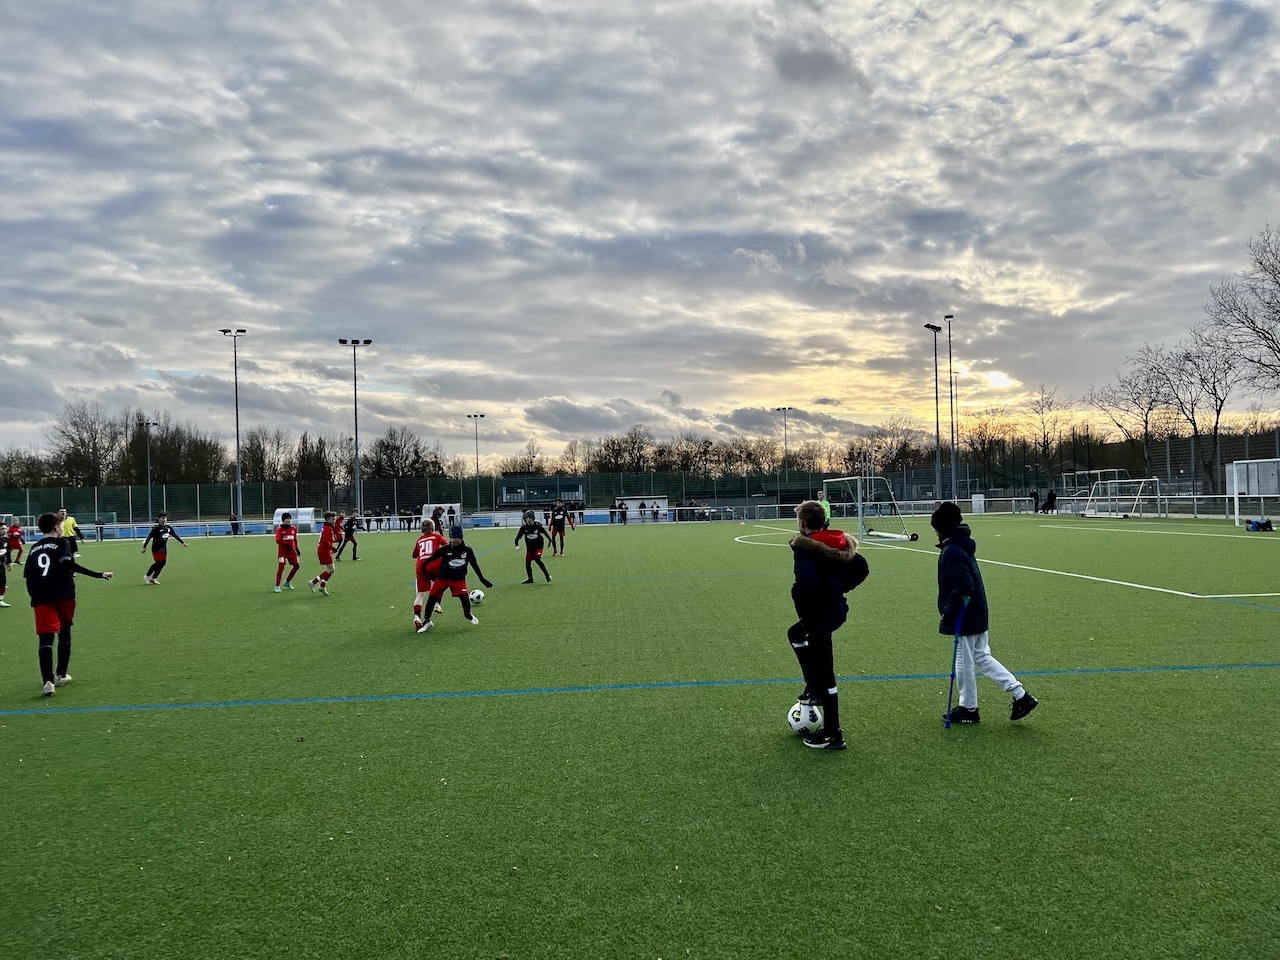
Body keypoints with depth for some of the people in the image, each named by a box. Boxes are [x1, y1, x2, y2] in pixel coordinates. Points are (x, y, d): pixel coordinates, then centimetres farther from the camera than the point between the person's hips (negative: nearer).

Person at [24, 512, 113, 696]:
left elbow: (27, 575, 15)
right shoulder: (62, 543, 1)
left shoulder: (35, 549, 18)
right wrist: (98, 575, -22)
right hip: (63, 596, -3)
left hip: (40, 599, 3)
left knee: (46, 638, -6)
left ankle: (48, 681, -21)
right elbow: (67, 563, -17)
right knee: (64, 635, 17)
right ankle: (61, 675, 26)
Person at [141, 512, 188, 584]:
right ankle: (147, 576, 5)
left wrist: (183, 542, 17)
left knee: (163, 563, 1)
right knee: (158, 562, -10)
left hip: (164, 548, 6)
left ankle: (154, 578, 9)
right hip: (156, 548, -6)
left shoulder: (168, 528, 8)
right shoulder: (156, 528, -10)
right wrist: (144, 547, -15)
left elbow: (175, 536, 17)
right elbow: (149, 537, -12)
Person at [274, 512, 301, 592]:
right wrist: (285, 544, -24)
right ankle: (277, 586, -4)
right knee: (281, 567, -11)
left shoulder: (294, 528, 8)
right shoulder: (279, 529, -7)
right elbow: (277, 541, -12)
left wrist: (296, 548, 14)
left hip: (291, 551, 6)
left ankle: (287, 582, 23)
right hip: (282, 551, -6)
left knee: (297, 566, 6)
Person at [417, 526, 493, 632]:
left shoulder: (467, 550, -6)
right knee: (432, 598, -2)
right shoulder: (445, 549, -13)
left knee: (465, 597, -15)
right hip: (442, 578, 0)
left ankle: (468, 615, 17)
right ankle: (426, 621, 18)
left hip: (458, 579, 0)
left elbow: (474, 565, 3)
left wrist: (482, 579, 5)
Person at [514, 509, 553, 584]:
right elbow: (518, 537, -12)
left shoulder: (537, 525, -15)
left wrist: (550, 540, 12)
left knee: (537, 559, -22)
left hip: (538, 545, -3)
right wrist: (517, 545, -29)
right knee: (527, 563, 5)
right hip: (530, 547, 3)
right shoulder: (524, 527, -13)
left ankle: (547, 575, -12)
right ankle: (530, 578, 25)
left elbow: (544, 532, 2)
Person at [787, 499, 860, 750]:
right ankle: (815, 690, 32)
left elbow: (805, 584, -32)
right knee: (796, 634, 33)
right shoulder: (838, 543, 6)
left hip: (821, 613, -9)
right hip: (836, 607, 9)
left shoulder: (804, 547, -19)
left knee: (824, 674, 0)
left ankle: (832, 735, 8)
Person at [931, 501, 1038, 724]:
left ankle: (968, 708, 19)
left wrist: (948, 614, -22)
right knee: (982, 657, 17)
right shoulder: (964, 546, 10)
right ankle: (1021, 695, 15)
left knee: (964, 663, 5)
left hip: (965, 618, -10)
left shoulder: (952, 551, -20)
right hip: (978, 614, 10)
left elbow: (962, 587, -27)